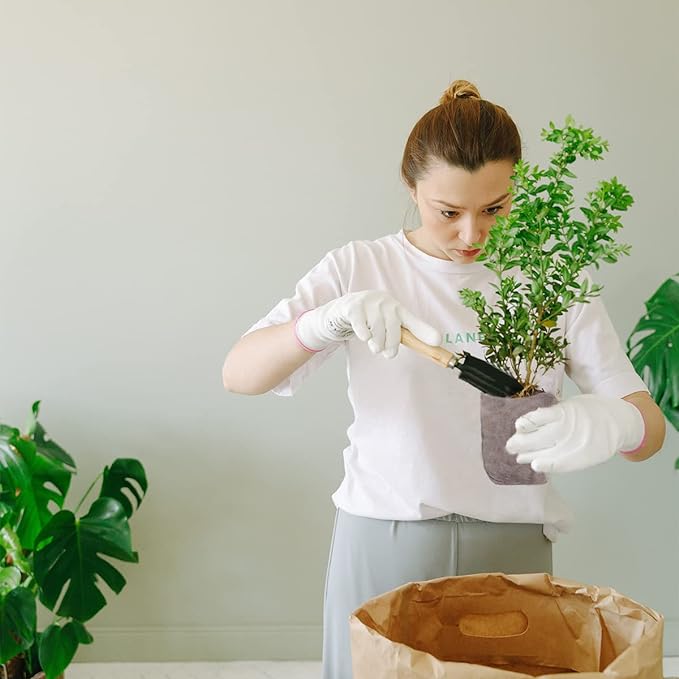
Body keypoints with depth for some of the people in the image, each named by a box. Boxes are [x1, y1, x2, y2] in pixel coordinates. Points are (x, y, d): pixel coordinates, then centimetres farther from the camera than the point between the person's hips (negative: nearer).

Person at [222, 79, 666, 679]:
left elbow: (650, 426, -5)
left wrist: (613, 423, -29)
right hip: (381, 543, 0)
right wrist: (328, 320, -27)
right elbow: (239, 374, -8)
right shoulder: (361, 268, -2)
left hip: (512, 547, 1)